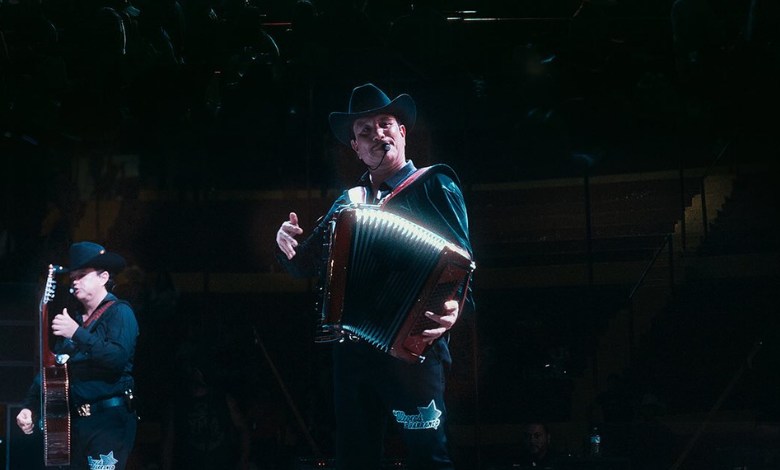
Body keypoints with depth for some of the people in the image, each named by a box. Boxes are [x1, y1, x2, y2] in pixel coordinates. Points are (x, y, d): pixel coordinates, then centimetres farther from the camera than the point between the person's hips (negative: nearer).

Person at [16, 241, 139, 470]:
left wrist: (77, 333, -23)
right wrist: (30, 407, 5)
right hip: (74, 421, 7)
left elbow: (119, 357, -20)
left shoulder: (119, 312, -4)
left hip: (109, 420, -7)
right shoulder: (72, 318, 18)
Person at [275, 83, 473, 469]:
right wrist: (288, 245, -4)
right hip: (353, 350, 6)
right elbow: (304, 265, 19)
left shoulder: (434, 186, 1)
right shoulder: (348, 202, 17)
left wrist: (454, 308, -29)